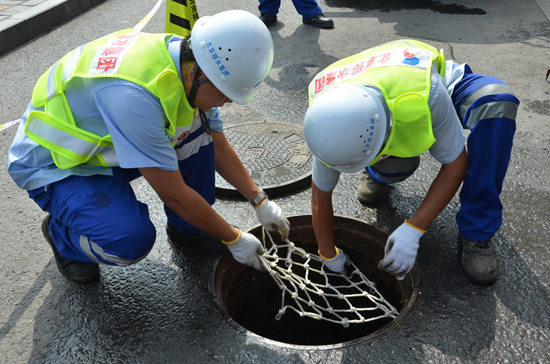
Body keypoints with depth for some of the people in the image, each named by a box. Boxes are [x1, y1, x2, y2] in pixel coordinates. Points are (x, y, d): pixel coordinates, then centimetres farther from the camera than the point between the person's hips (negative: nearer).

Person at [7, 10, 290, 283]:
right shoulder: (132, 94, -39)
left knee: (199, 125, -11)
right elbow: (174, 195, -31)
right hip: (53, 166, -7)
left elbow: (219, 148, -1)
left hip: (106, 144, 7)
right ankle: (61, 231, 4)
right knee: (131, 240, -30)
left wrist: (260, 201, -2)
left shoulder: (190, 66, -14)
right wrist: (233, 239, -19)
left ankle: (185, 226, 7)